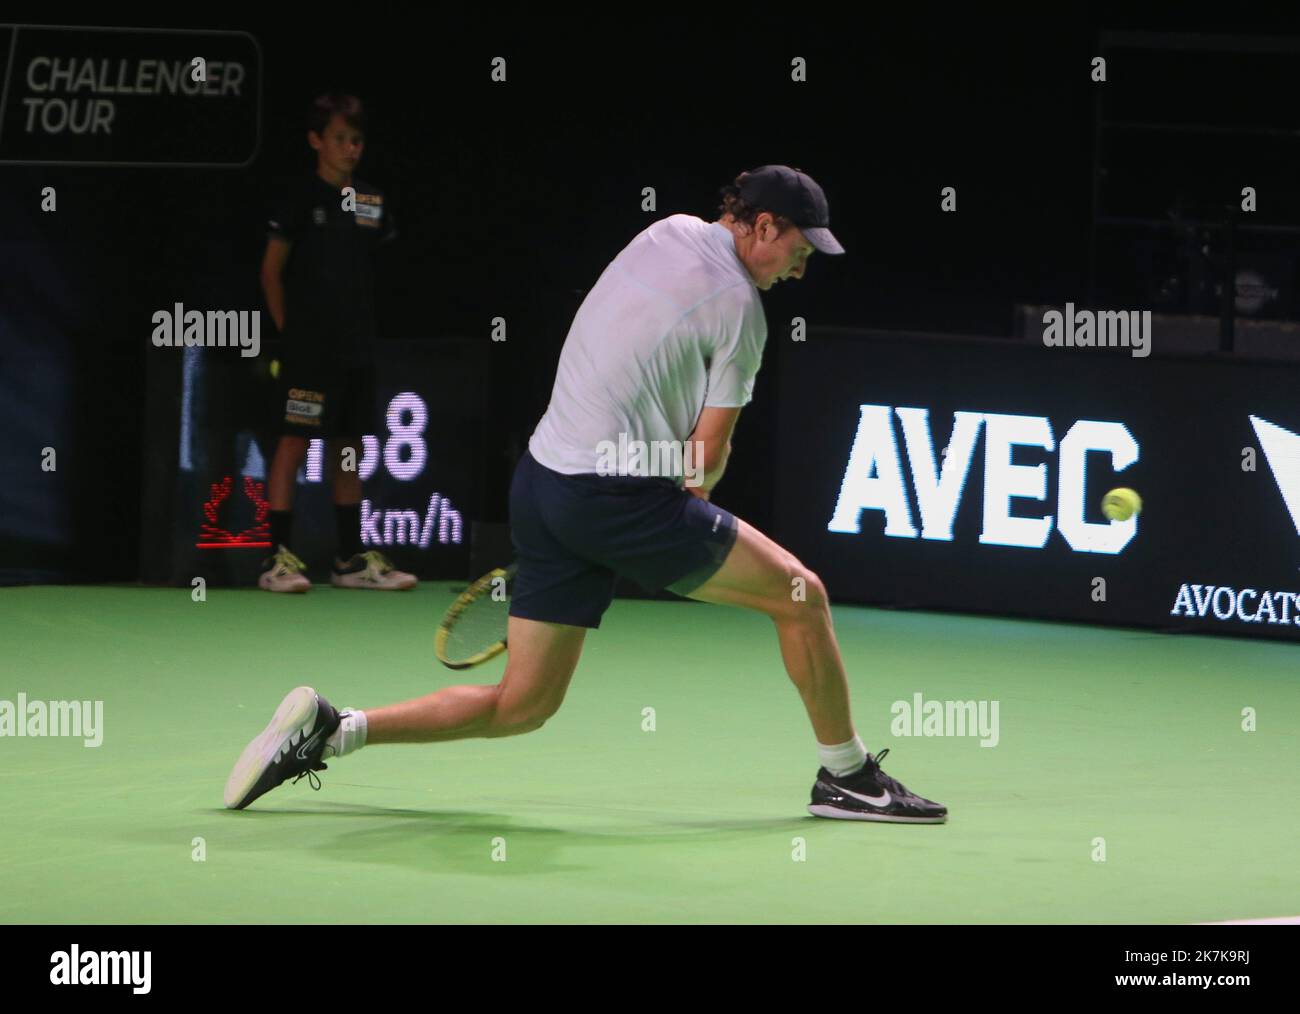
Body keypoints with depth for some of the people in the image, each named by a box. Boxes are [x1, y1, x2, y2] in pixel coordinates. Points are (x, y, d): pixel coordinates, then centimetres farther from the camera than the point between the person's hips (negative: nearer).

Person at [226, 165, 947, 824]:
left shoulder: (667, 232, 13)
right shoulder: (739, 308, -9)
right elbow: (706, 461, -5)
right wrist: (695, 481, 18)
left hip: (540, 479, 8)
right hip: (619, 495, -8)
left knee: (520, 706, 12)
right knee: (800, 595, 6)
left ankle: (329, 729, 3)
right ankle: (846, 775, 15)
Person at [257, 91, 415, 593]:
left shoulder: (371, 201, 10)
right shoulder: (303, 198, -5)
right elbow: (272, 269, -2)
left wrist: (365, 328, 10)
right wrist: (288, 327, -4)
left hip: (357, 346, 6)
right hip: (310, 346, -6)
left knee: (348, 448, 10)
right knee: (294, 442, -7)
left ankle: (352, 559, 14)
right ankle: (278, 557, -7)